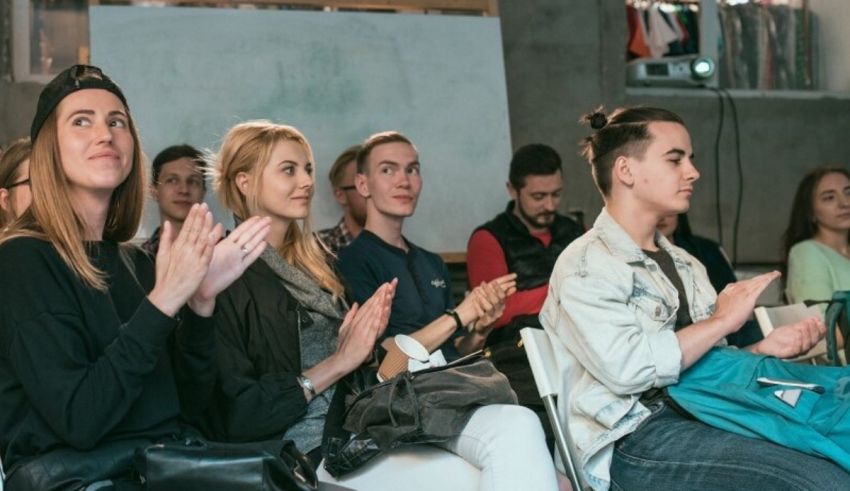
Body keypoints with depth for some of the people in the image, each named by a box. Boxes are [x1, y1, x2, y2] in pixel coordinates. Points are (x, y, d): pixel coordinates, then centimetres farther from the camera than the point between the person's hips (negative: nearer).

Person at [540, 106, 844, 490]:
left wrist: (763, 349, 1)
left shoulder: (684, 264, 21)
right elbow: (627, 367, -19)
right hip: (636, 439, -8)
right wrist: (722, 321, -9)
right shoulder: (585, 265, -4)